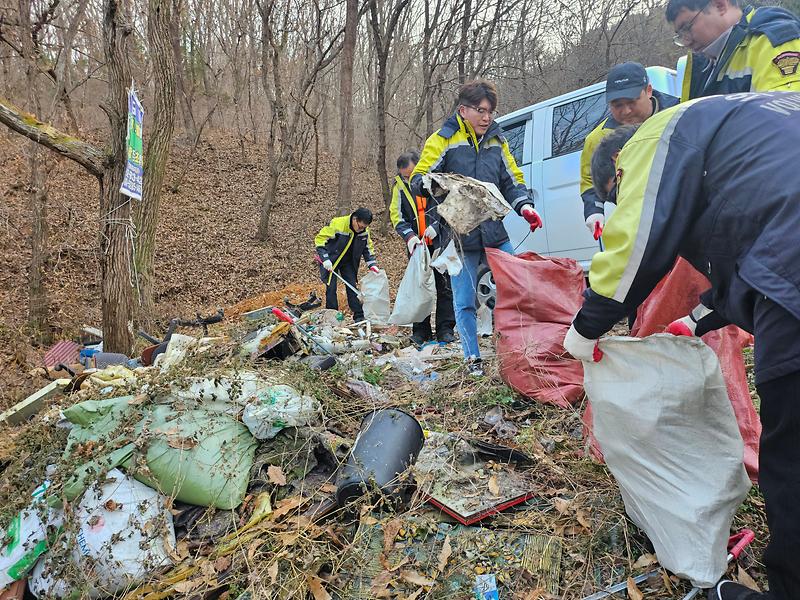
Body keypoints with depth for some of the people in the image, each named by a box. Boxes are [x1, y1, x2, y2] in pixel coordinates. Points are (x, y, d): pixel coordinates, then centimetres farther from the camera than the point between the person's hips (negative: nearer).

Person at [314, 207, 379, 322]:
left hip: (348, 262, 4)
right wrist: (325, 259, -27)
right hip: (331, 261, -4)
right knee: (331, 288, -8)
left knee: (352, 286, 1)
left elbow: (368, 247, 7)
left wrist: (372, 264, -5)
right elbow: (320, 239, -22)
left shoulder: (365, 231, -9)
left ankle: (359, 316, 7)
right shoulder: (337, 224, -27)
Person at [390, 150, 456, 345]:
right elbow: (396, 216, 4)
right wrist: (409, 236, -12)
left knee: (444, 285, -1)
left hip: (440, 242, -3)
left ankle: (445, 329, 6)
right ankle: (421, 330, 13)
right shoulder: (399, 186, 2)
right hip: (416, 244, 3)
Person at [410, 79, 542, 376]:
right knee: (464, 302, 1)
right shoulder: (442, 140, -3)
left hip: (494, 233, 4)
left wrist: (524, 206, -1)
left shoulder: (496, 141, 12)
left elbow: (512, 181, 18)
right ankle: (473, 359, 15)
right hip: (459, 236, -4)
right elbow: (417, 180, -4)